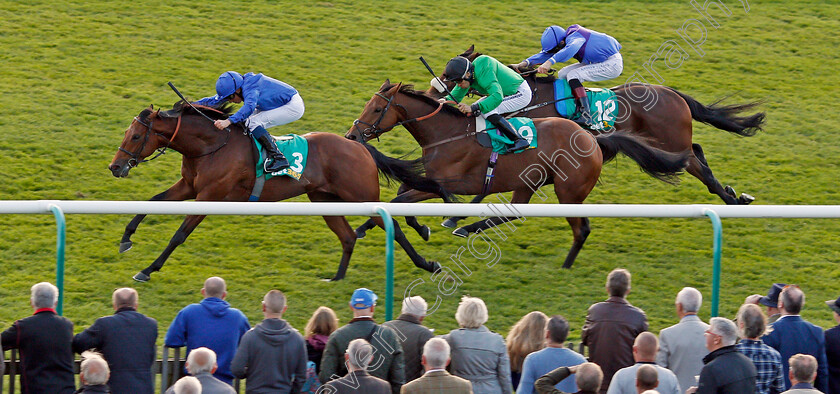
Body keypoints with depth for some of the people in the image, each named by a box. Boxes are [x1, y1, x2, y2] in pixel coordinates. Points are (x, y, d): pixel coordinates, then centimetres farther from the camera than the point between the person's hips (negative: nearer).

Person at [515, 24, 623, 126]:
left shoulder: (574, 37, -25)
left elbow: (571, 48, -47)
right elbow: (547, 54, 2)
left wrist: (550, 62, -57)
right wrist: (526, 63, -12)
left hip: (613, 64, -10)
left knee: (572, 75, -23)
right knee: (562, 74, 5)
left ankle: (586, 116, -29)